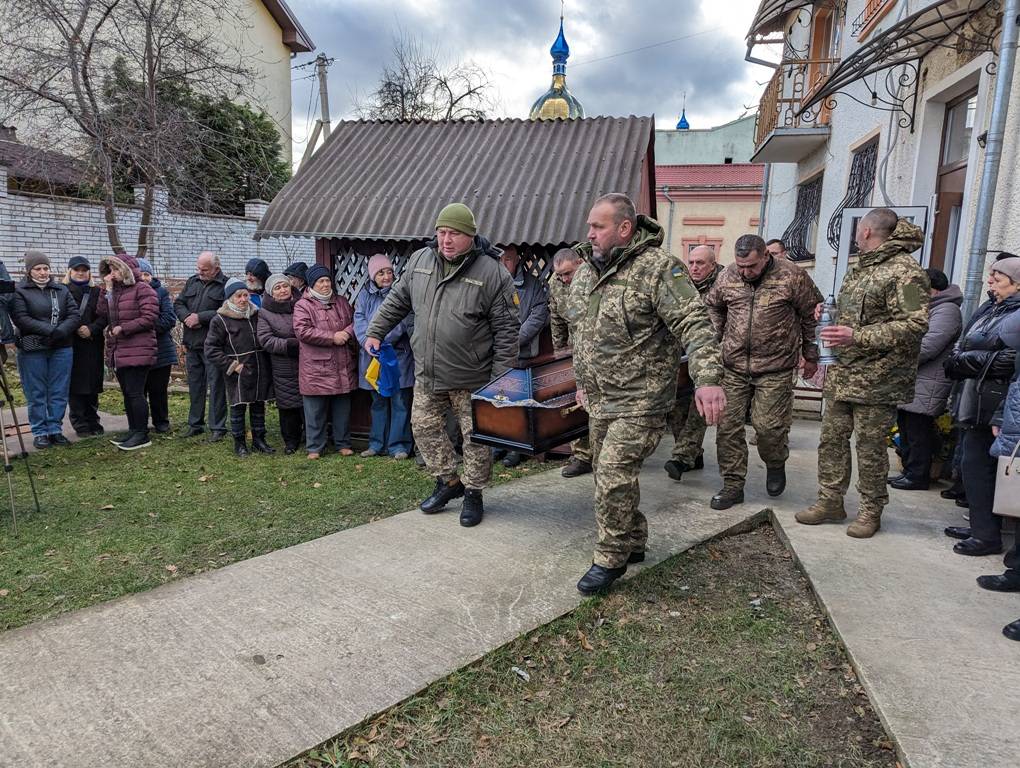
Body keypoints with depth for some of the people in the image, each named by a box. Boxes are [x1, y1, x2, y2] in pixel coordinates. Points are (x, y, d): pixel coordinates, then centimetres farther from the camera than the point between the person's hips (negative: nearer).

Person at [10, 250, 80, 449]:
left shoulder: (61, 290, 11)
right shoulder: (20, 291, 0)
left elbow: (75, 316, 2)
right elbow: (21, 319, -12)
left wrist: (61, 331, -15)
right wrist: (49, 330, -20)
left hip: (61, 349, 3)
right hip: (32, 351, -3)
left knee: (59, 393, 5)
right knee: (36, 394, 3)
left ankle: (55, 429, 15)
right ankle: (40, 432, 12)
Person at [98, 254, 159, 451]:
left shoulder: (142, 289, -8)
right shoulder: (115, 289, 17)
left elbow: (149, 317, -16)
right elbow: (103, 313, 8)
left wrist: (123, 328, -15)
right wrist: (107, 290, 0)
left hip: (137, 352, -8)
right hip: (118, 352, 8)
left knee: (135, 393, -7)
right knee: (127, 393, 13)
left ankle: (142, 435, 0)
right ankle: (133, 430, 22)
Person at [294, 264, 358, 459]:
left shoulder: (342, 302, 13)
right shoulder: (303, 305, -3)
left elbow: (354, 321, 15)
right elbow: (302, 331, -15)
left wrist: (347, 333, -9)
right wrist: (332, 337, -16)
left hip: (343, 367, 4)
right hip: (316, 368, -4)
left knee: (343, 408, 12)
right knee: (316, 410, 3)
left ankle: (343, 444, 23)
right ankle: (314, 447, 14)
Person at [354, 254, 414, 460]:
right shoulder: (365, 295, 7)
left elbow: (406, 321, -14)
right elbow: (359, 322, 0)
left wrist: (380, 341, -19)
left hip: (399, 356, -4)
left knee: (400, 402, 1)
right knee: (378, 402, 14)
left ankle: (398, 445, 10)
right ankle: (377, 444, 24)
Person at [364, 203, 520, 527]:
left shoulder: (492, 273, -13)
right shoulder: (419, 261, 1)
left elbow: (506, 329, -11)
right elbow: (397, 300, 16)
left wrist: (501, 377, -13)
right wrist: (375, 331, 14)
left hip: (472, 379, -5)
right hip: (427, 373, 5)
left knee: (475, 437, 6)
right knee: (424, 427, 13)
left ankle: (473, 493, 25)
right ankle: (448, 482, 32)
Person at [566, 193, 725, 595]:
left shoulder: (658, 267, -14)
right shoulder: (585, 270, 10)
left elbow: (694, 323, -23)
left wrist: (708, 378, -35)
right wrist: (582, 381, 27)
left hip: (639, 400, -8)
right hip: (599, 399, 8)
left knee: (614, 477, -10)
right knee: (612, 475, 15)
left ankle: (610, 559, 10)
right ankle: (633, 542, 35)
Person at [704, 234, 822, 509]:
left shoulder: (791, 277, -8)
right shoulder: (728, 276, 2)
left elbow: (812, 315, 3)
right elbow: (712, 306, 20)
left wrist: (810, 356, 9)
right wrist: (717, 339, 13)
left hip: (775, 369, -3)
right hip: (733, 367, 4)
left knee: (768, 425, -4)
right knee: (728, 426, 3)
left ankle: (776, 465, 30)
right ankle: (733, 486, 15)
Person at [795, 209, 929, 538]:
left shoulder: (904, 271, -14)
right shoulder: (860, 268, 17)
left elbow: (914, 324, -22)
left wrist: (857, 337, -26)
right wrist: (829, 311, 10)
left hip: (876, 381, -9)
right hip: (842, 375, 9)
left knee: (870, 446, 3)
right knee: (832, 439, 12)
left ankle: (871, 510, 19)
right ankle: (830, 501, 24)